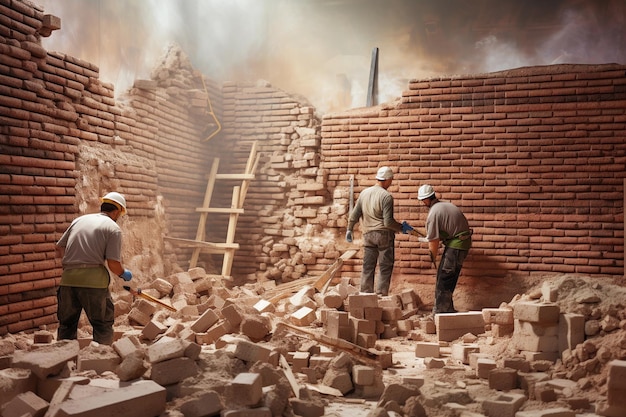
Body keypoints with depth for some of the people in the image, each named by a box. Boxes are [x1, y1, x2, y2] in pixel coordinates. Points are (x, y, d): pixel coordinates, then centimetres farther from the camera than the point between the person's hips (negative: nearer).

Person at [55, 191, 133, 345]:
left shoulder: (79, 220, 17)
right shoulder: (113, 228, 0)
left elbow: (59, 247, 20)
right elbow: (113, 263, -8)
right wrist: (123, 274, 11)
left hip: (68, 278, 5)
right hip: (93, 279, -5)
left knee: (67, 323, 18)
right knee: (103, 324, 8)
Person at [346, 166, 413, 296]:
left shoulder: (364, 193, 5)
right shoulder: (386, 196, -13)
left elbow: (354, 215, 8)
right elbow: (388, 222, -17)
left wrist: (349, 229, 19)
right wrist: (402, 228, -3)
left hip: (368, 234, 6)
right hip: (384, 234, -6)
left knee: (367, 267, 11)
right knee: (385, 267, 4)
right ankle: (381, 295, 4)